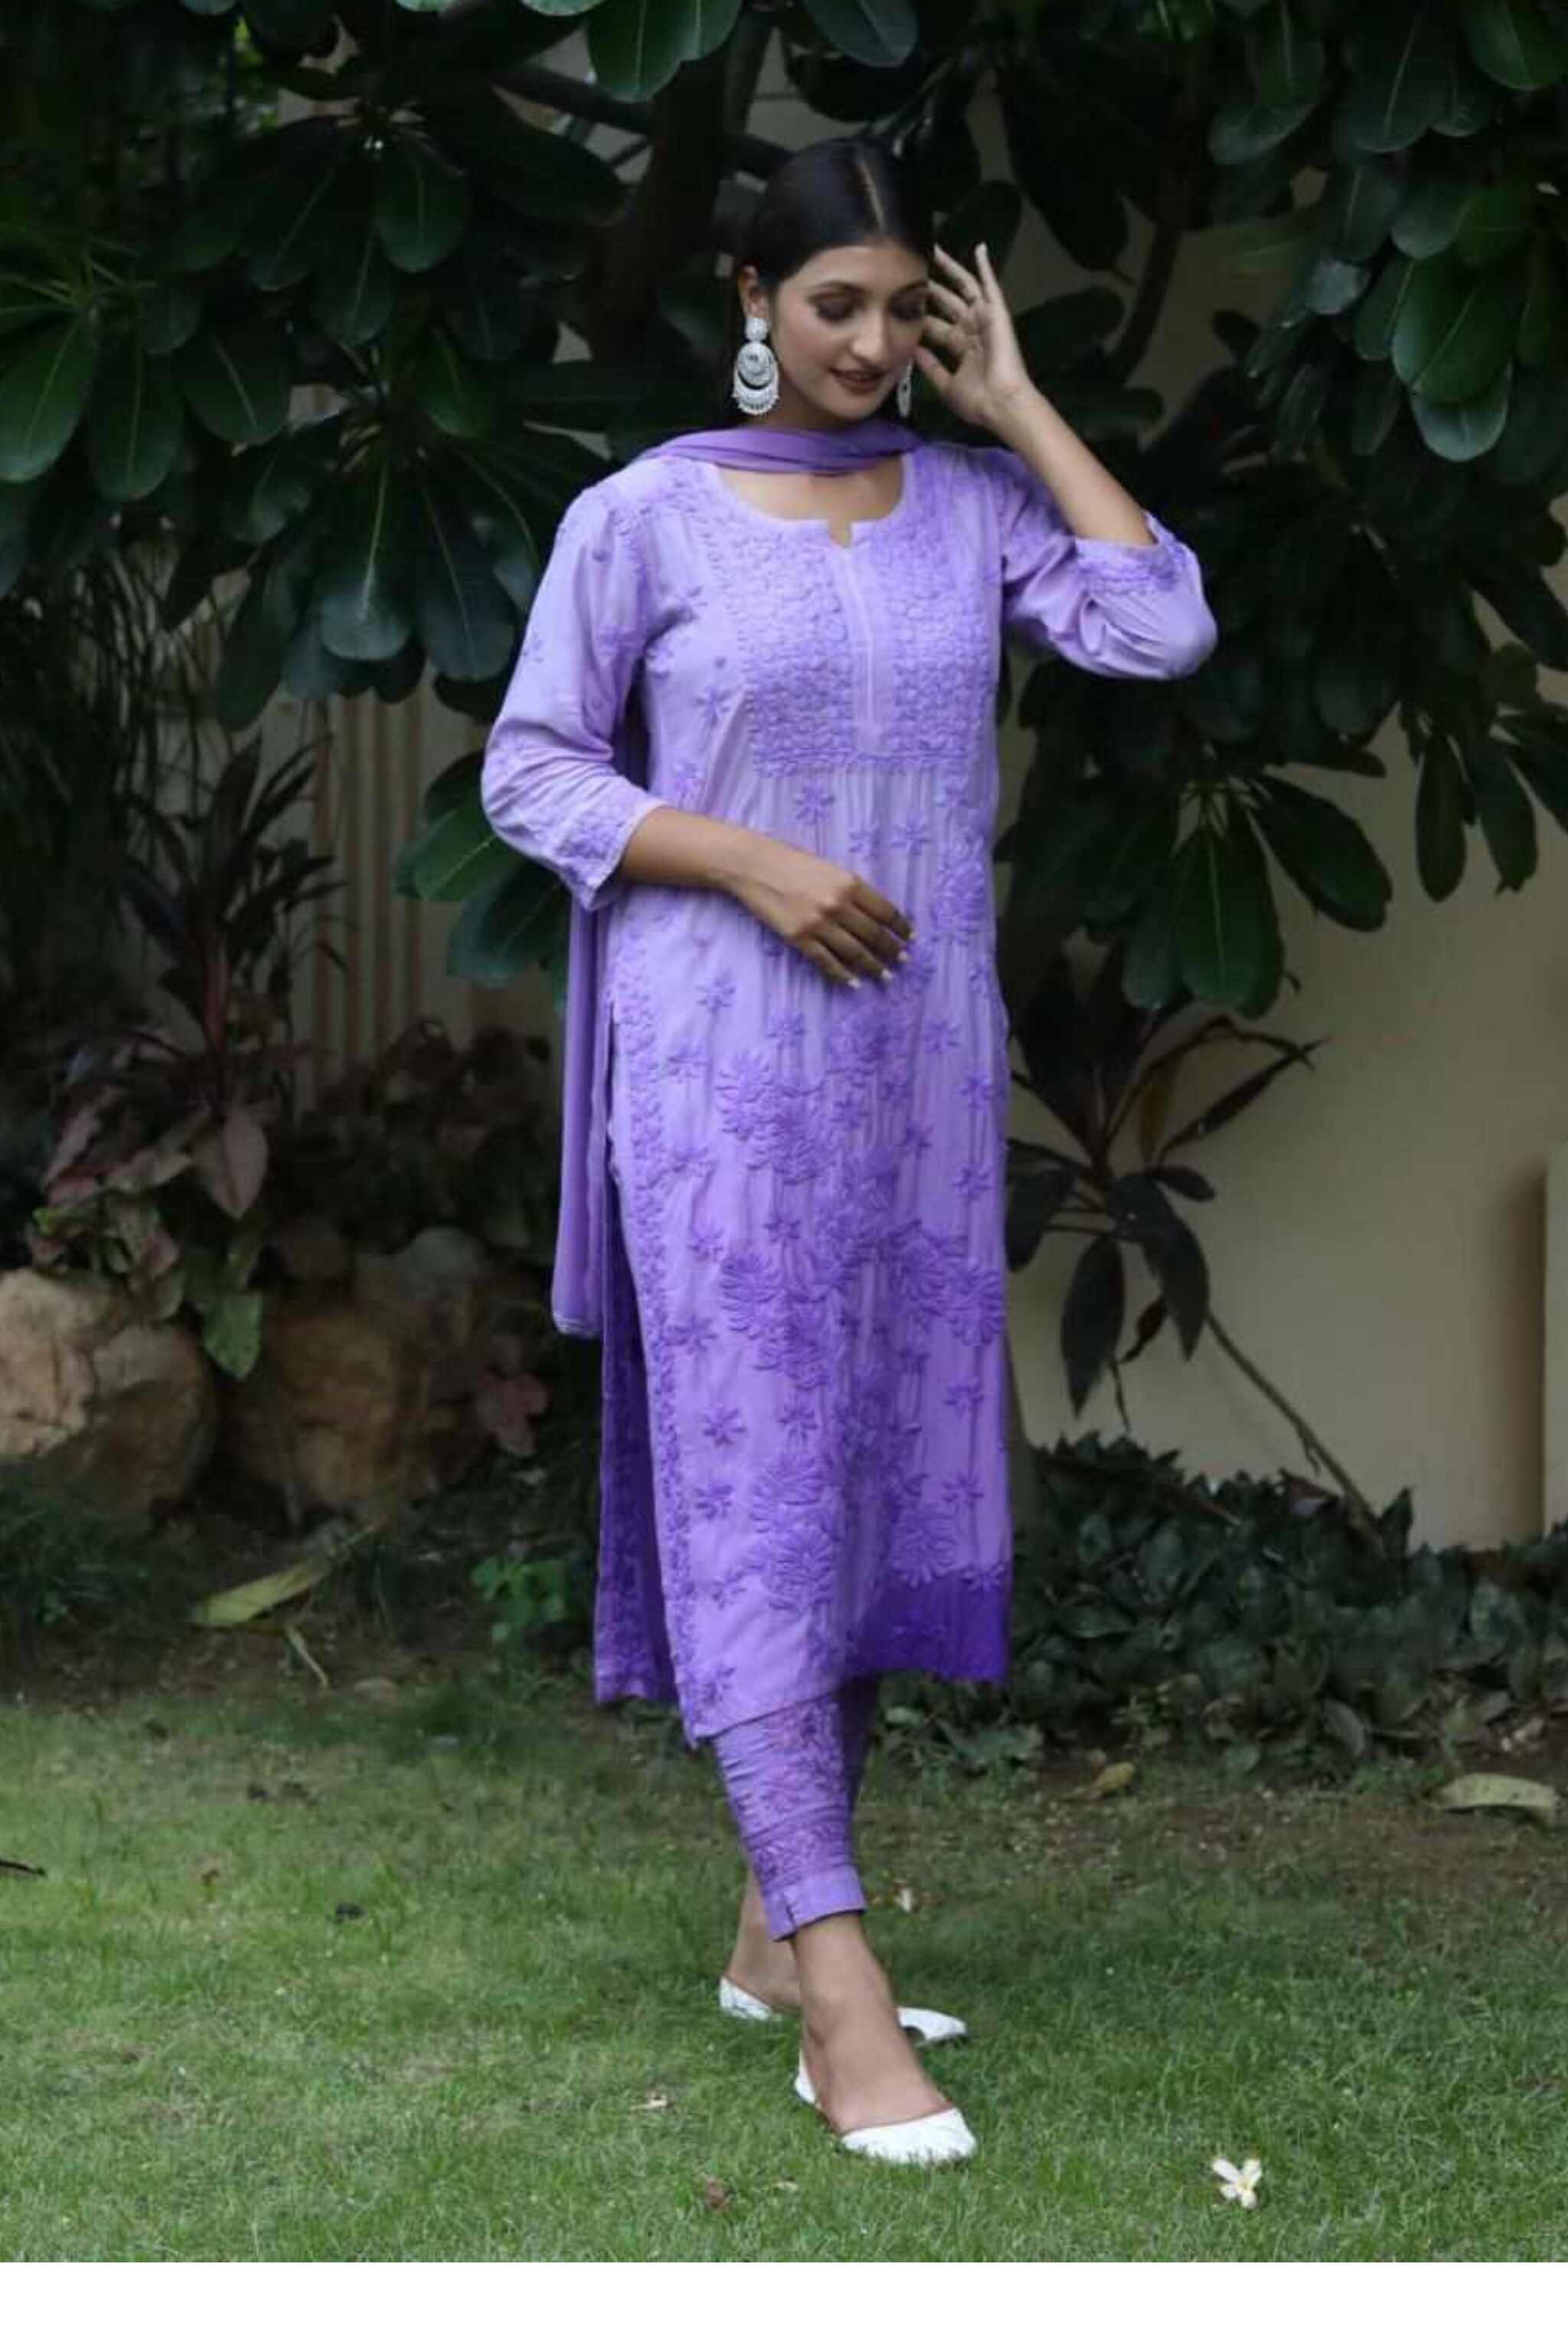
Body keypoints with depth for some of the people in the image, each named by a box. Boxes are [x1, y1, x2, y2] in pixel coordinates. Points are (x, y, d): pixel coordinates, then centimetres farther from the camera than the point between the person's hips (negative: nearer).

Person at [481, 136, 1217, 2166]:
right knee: (755, 1480, -10)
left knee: (886, 1474, 8)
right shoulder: (644, 516, -2)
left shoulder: (972, 503, 7)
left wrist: (1017, 407, -2)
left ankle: (774, 1921, 20)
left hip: (922, 1060, 5)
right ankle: (839, 1994, -14)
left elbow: (1163, 628, -8)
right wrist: (750, 864, -14)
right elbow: (530, 773, -2)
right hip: (723, 1059, -5)